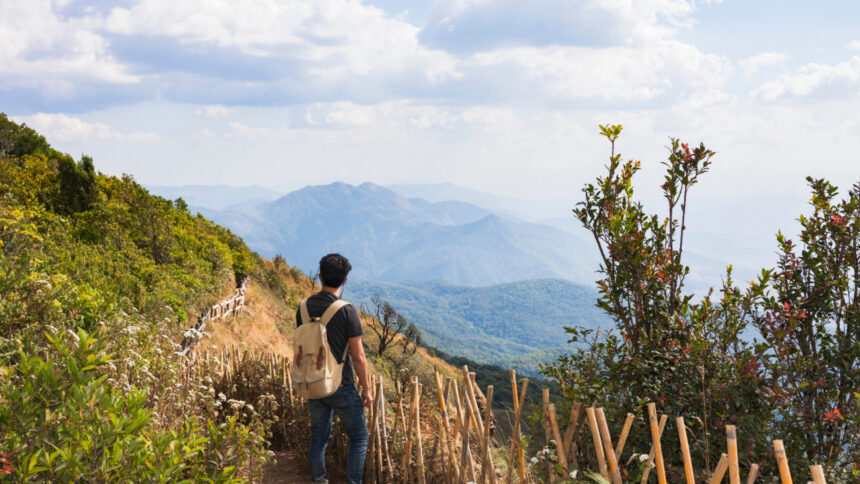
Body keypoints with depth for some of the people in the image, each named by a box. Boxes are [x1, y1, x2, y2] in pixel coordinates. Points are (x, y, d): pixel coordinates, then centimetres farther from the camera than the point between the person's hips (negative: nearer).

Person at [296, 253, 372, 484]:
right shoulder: (347, 311, -19)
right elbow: (358, 357, -16)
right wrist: (366, 389, -4)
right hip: (341, 387, -5)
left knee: (318, 436, 17)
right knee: (359, 437, 9)